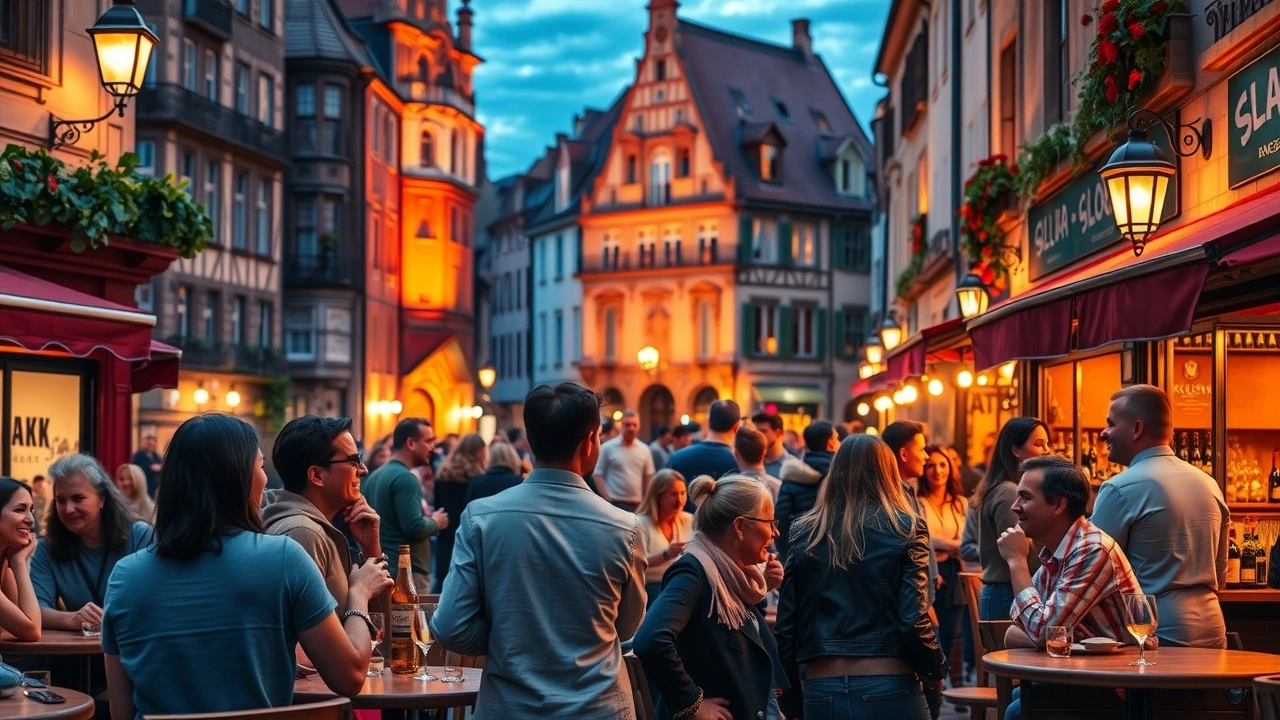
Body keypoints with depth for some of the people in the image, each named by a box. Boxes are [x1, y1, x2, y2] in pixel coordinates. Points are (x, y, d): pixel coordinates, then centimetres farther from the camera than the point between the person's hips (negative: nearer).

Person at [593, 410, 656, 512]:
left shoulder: (645, 450, 8)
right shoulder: (607, 447, -4)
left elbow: (648, 476, 15)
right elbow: (597, 474, -4)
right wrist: (607, 499, -12)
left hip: (637, 504, 5)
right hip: (615, 504, -4)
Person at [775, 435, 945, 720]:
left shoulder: (804, 533, 5)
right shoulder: (905, 529, -2)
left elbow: (786, 625, 4)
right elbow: (913, 620, -10)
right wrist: (936, 670, 7)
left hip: (821, 690, 2)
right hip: (890, 690, -2)